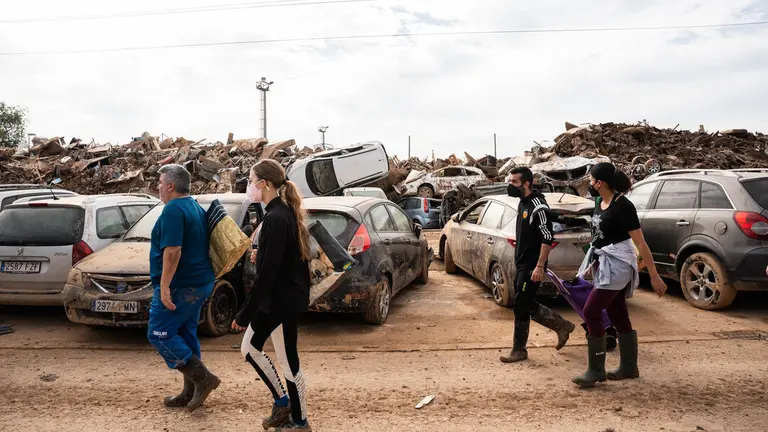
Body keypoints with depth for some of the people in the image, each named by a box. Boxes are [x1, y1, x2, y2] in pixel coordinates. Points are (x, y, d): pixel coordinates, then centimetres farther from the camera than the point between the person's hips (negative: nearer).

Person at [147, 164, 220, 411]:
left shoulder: (173, 209, -16)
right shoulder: (196, 208, 15)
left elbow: (172, 251, -25)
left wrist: (164, 285, -23)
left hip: (181, 286, -10)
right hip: (200, 283, 10)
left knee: (159, 334, -2)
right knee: (186, 334, 15)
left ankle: (202, 378, -6)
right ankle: (192, 392, 20)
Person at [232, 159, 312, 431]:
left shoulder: (276, 218, -23)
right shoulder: (282, 213, 8)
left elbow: (268, 272, -25)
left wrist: (245, 313, -21)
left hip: (283, 301, -10)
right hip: (273, 298, 10)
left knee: (288, 362, 5)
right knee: (250, 348, 18)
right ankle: (282, 401, 32)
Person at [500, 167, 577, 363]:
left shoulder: (538, 206, -18)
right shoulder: (523, 203, 11)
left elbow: (548, 238, -21)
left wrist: (539, 266, -23)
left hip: (532, 267, -9)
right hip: (522, 264, 9)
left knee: (521, 307, -2)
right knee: (528, 305, 15)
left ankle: (519, 350, 11)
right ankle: (562, 326, 31)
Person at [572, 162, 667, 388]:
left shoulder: (623, 206, -17)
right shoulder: (600, 203, 8)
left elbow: (641, 243, -16)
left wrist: (654, 276, -15)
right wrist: (593, 264, 23)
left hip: (618, 267, -9)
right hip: (604, 265, 9)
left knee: (591, 312, -11)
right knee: (619, 317, 13)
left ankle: (596, 370, -2)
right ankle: (629, 367, 24)